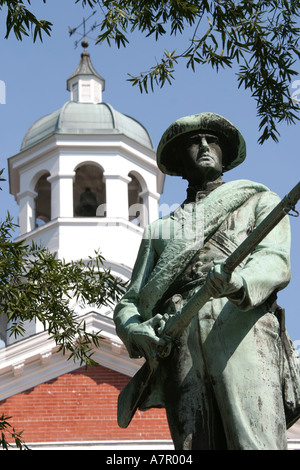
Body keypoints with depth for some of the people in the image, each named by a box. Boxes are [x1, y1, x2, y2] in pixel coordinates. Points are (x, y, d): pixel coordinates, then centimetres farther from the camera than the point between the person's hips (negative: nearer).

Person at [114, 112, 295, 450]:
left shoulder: (260, 202, 26)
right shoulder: (159, 231, 34)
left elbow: (276, 262, 5)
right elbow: (129, 302, 26)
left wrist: (238, 281, -21)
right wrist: (134, 330, -2)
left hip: (241, 332, -3)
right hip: (179, 343, 3)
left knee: (255, 444, -23)